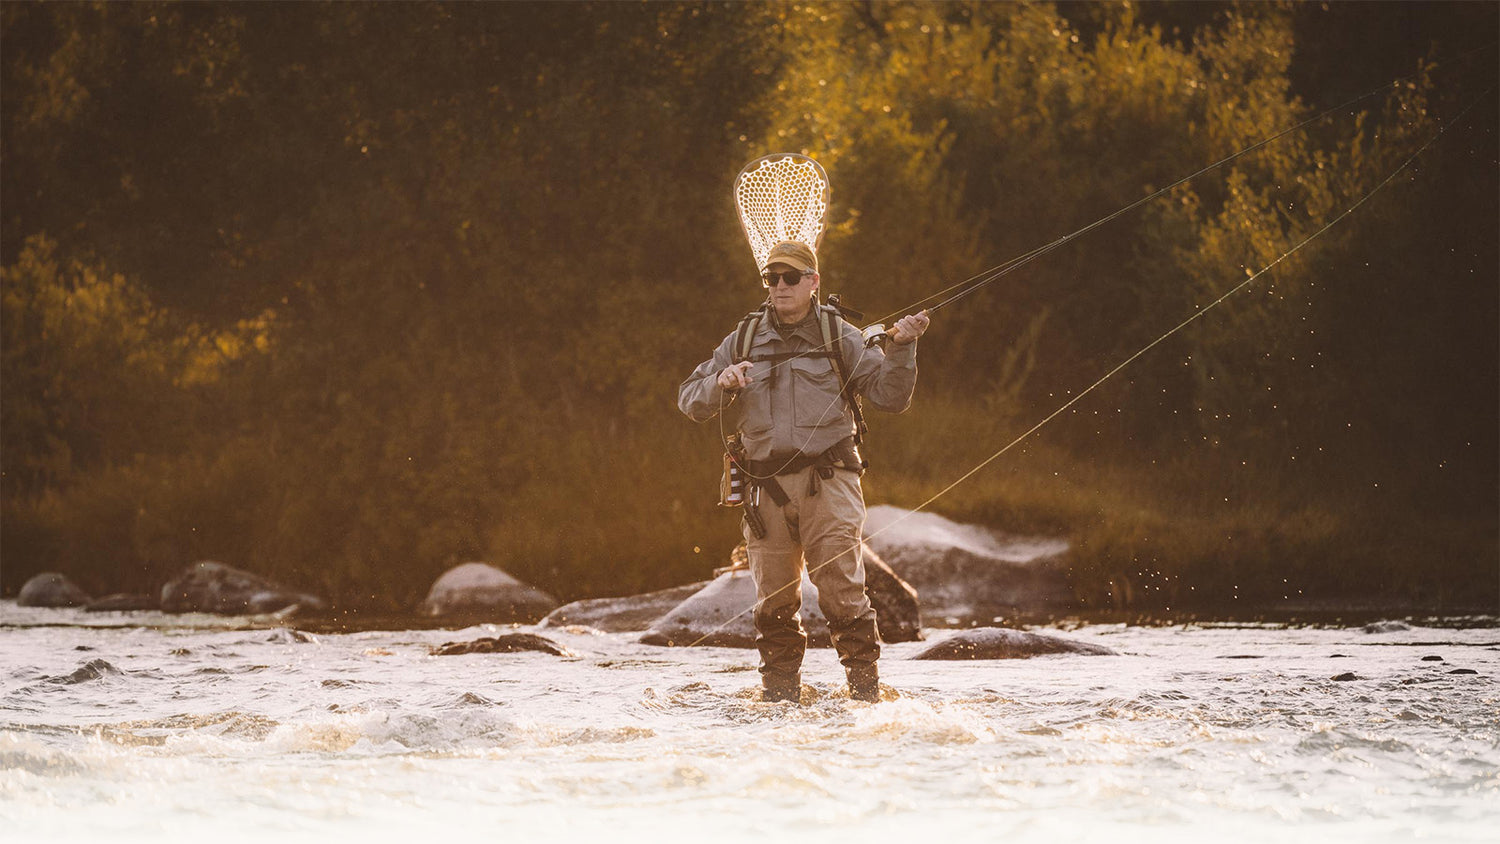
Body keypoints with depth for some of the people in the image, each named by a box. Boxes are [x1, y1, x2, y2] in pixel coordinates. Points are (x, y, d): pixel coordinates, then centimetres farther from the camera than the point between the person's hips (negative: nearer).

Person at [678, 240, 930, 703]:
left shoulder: (840, 337, 6)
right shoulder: (743, 342, 13)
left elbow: (890, 396, 1)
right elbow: (690, 401, 11)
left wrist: (900, 349, -15)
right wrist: (721, 383, -10)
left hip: (828, 484, -3)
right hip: (767, 487, 3)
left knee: (842, 591, -10)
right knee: (774, 600, 7)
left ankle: (865, 690, -5)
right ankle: (780, 691, 19)